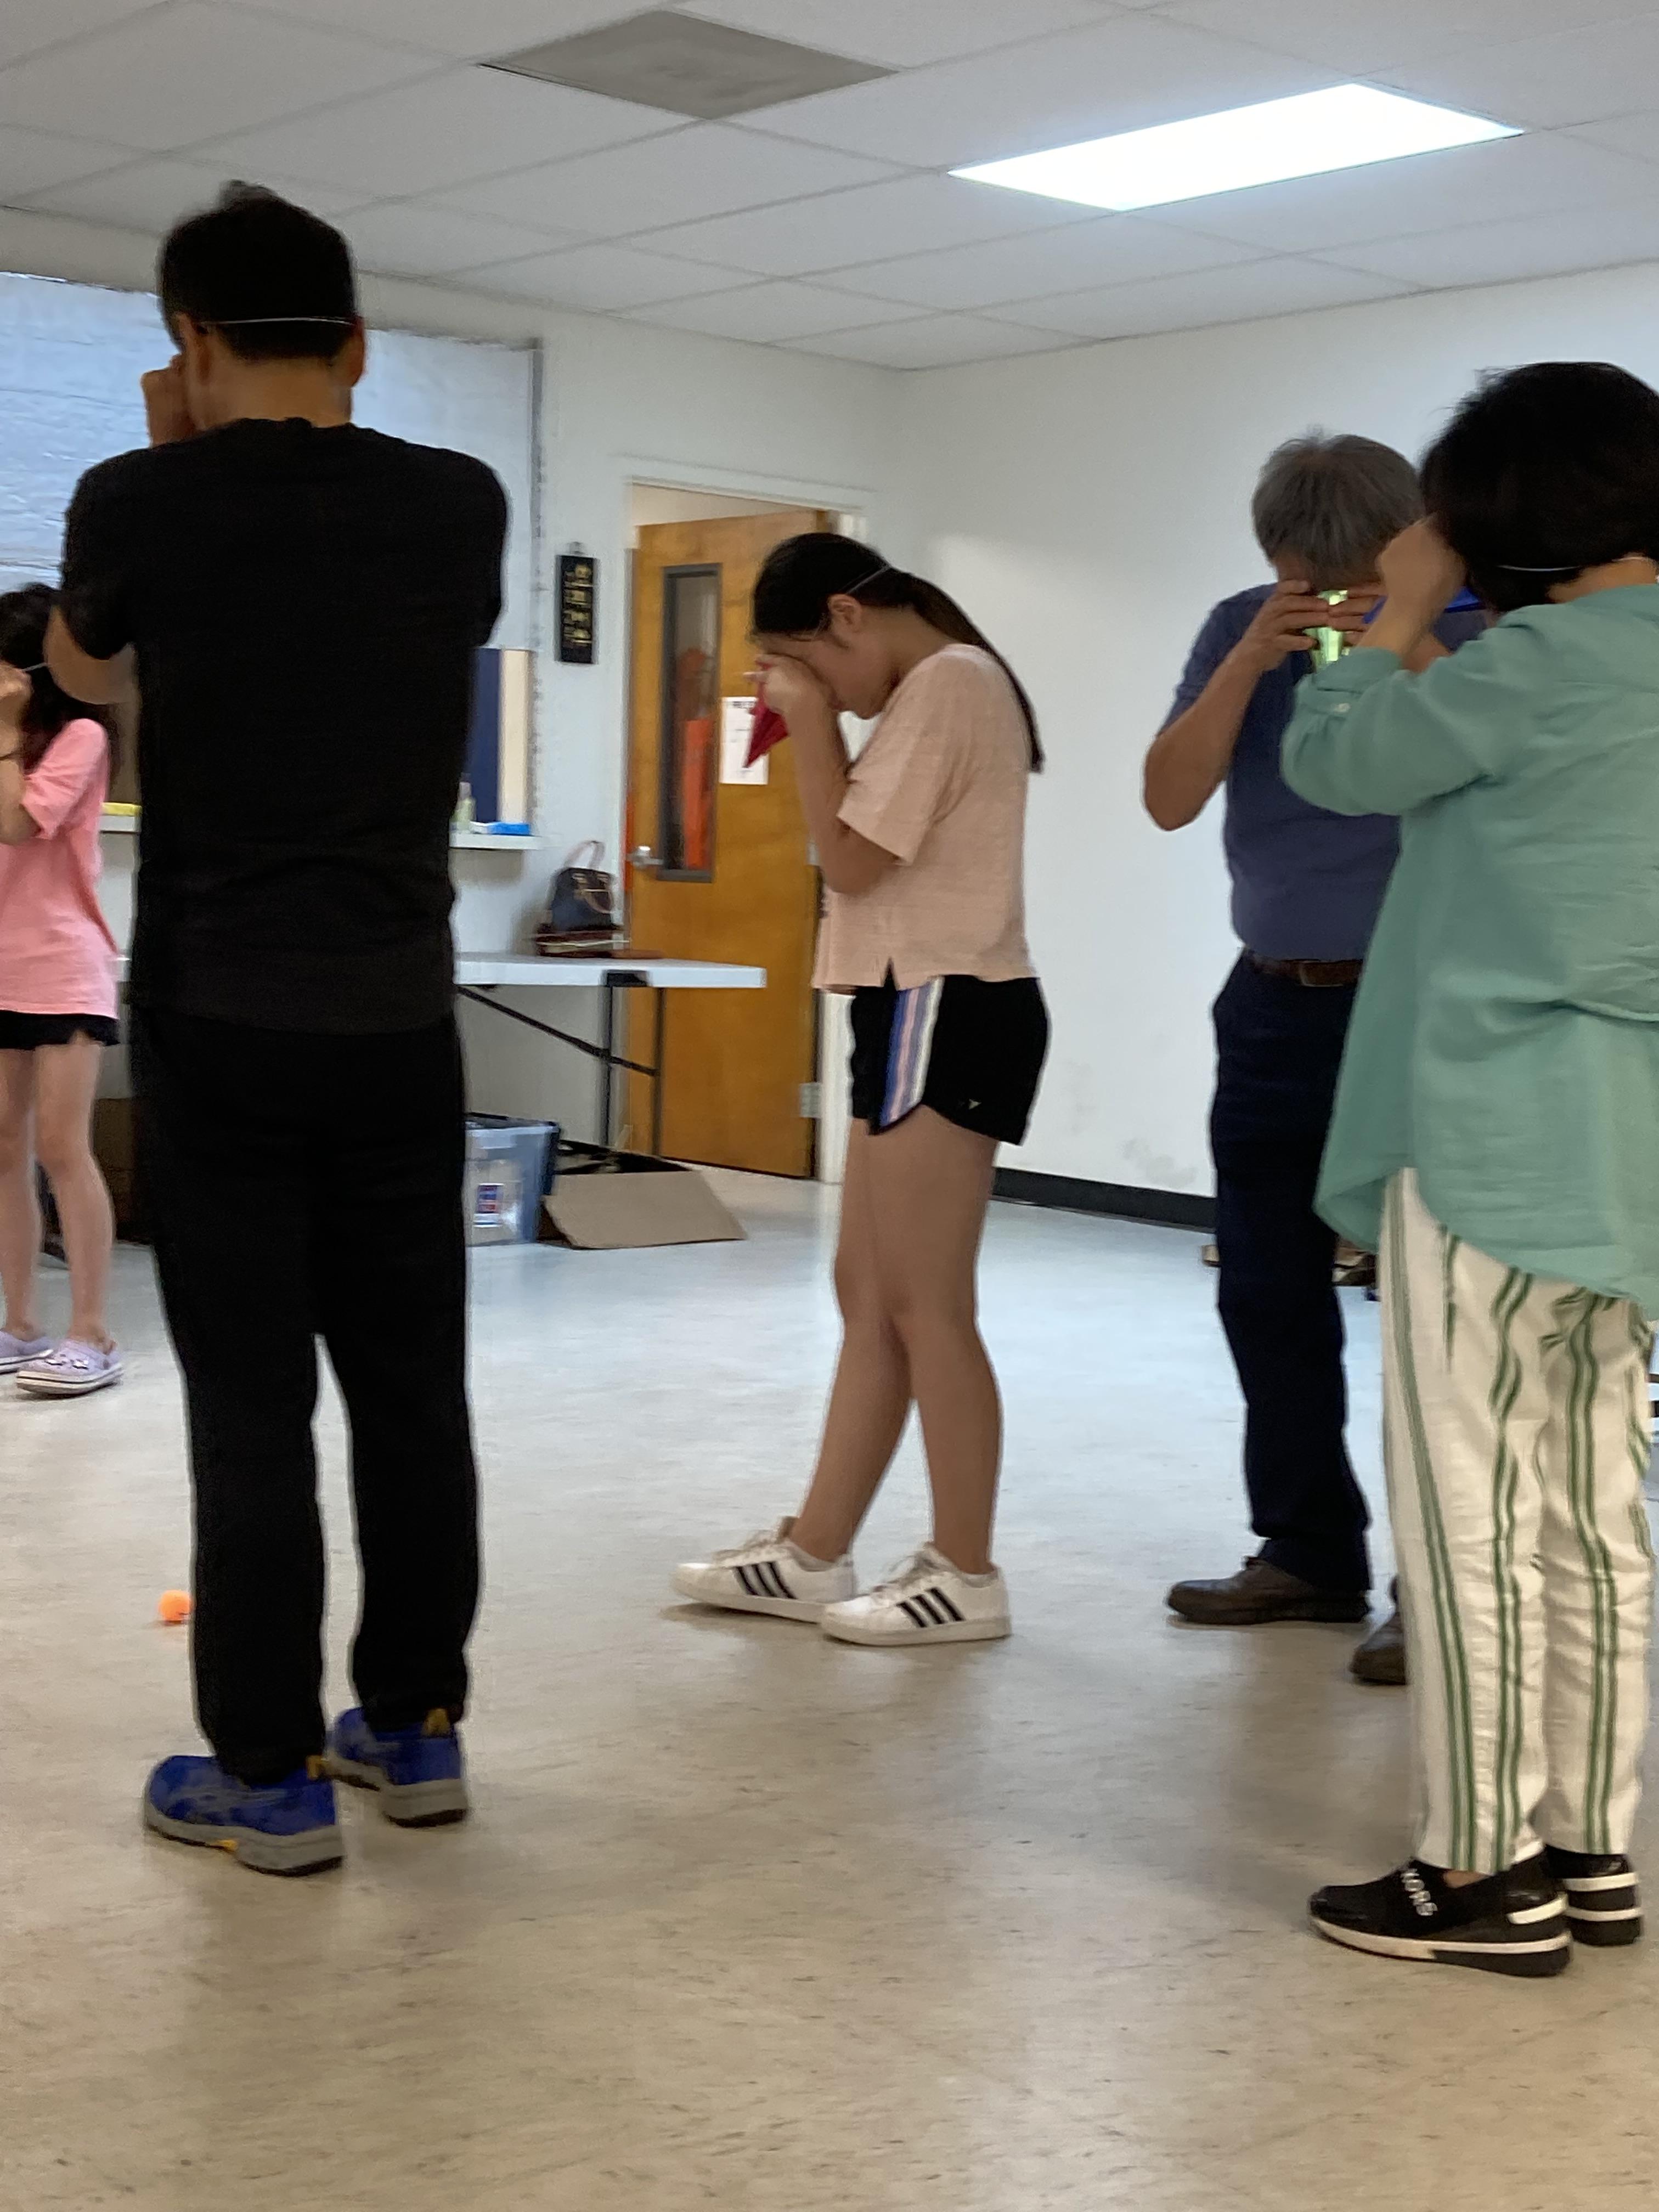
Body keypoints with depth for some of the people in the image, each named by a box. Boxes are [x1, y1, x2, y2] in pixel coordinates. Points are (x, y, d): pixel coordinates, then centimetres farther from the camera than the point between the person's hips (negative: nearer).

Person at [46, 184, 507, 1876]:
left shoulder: (145, 502, -7)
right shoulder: (459, 505, 1)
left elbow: (83, 670, 14)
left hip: (218, 1025, -3)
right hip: (400, 1023, 3)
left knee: (251, 1410, 0)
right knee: (413, 1391, 11)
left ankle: (269, 1778, 6)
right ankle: (417, 1725, 22)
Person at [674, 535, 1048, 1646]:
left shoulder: (946, 682, -13)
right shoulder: (939, 689, 20)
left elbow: (853, 860, -15)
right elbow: (873, 849, 18)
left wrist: (811, 722, -6)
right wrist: (825, 725, 11)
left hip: (946, 1012, -11)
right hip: (925, 1012, 11)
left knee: (926, 1308, -6)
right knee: (868, 1295, 11)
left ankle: (968, 1576, 2)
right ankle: (816, 1555, 17)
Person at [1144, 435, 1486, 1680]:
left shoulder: (1464, 625, -6)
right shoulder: (1241, 631, 5)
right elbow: (1170, 799, -4)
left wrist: (1415, 652, -25)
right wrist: (1251, 665, -17)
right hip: (1276, 1007, 5)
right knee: (1269, 1293, 10)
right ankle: (1310, 1553, 22)